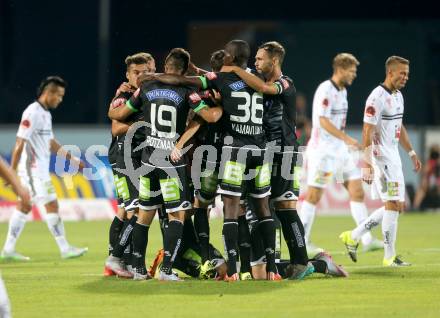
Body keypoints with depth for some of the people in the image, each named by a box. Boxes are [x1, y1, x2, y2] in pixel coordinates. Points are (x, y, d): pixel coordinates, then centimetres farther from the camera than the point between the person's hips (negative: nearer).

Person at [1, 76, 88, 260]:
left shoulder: (46, 114, 14)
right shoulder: (32, 113, -16)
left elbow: (51, 143, 23)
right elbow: (20, 143, -19)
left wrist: (73, 160, 22)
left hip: (40, 170, 10)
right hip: (33, 169, -10)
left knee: (24, 207, 11)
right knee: (52, 206, -9)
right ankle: (65, 249, -7)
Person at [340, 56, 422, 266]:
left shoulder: (398, 96, 13)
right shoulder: (377, 98, -16)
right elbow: (367, 132, -20)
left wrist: (411, 153, 23)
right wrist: (368, 165, -24)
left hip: (393, 158, 10)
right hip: (381, 159, -10)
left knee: (397, 206, 10)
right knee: (392, 205, -8)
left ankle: (353, 237, 19)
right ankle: (389, 257, -1)